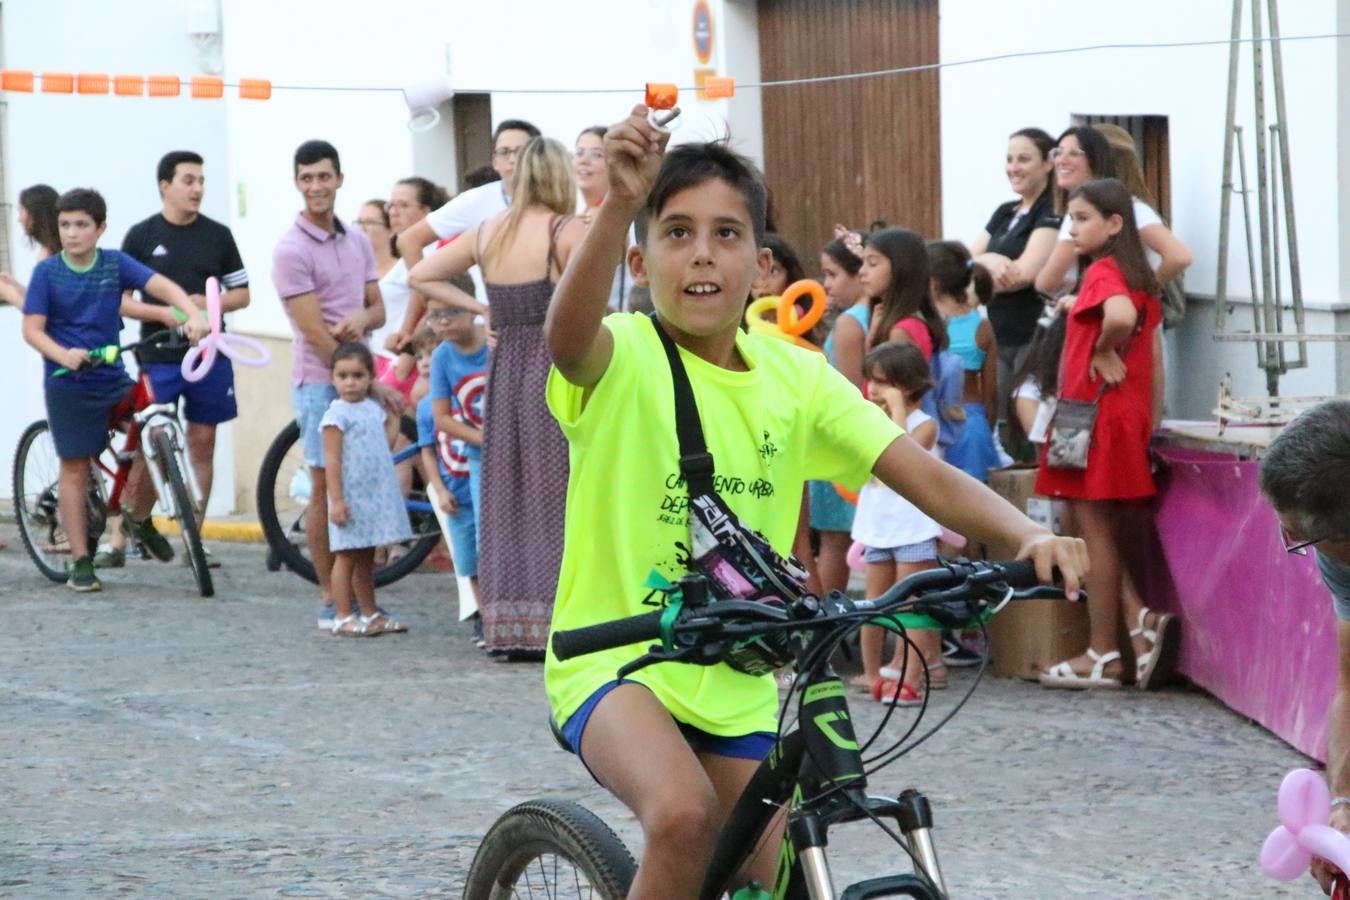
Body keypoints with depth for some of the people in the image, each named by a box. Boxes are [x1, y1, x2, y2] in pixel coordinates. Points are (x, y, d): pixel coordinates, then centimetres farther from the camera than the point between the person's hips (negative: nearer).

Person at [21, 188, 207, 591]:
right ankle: (81, 561, 9)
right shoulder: (47, 272, -6)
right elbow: (32, 329, -9)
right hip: (69, 383, -2)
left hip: (114, 378, 2)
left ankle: (139, 519, 18)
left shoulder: (115, 264, -1)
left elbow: (163, 286, -11)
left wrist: (192, 315, -30)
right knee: (75, 467, 2)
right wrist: (64, 355, -28)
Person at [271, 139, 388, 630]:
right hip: (321, 382, -6)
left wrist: (363, 317, -11)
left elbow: (378, 309, 15)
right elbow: (316, 334, -13)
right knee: (326, 488, -3)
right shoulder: (292, 251, -10)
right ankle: (330, 599, 3)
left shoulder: (357, 241, 12)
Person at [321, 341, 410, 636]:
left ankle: (370, 614, 18)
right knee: (347, 555, -3)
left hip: (376, 495, 7)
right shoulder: (337, 414, -11)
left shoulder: (374, 409, 11)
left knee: (366, 558, 13)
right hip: (351, 498, -7)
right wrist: (337, 500, -20)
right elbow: (332, 460, -15)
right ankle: (343, 617, 0)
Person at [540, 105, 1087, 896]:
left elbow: (926, 475, -7)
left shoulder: (794, 377, -1)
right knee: (684, 815, -32)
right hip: (617, 663, -5)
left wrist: (1030, 535, -27)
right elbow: (567, 335, -39)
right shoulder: (622, 358, -14)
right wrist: (620, 205, -57)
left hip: (736, 682, 5)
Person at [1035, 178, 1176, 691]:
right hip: (1128, 413, 9)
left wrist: (1103, 352, -18)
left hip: (1095, 415, -9)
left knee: (1095, 535, -3)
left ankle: (1102, 657, 1)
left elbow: (1121, 316, -34)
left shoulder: (1102, 272, -14)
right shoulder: (1138, 277, 14)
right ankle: (1141, 621, 2)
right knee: (1101, 535, 14)